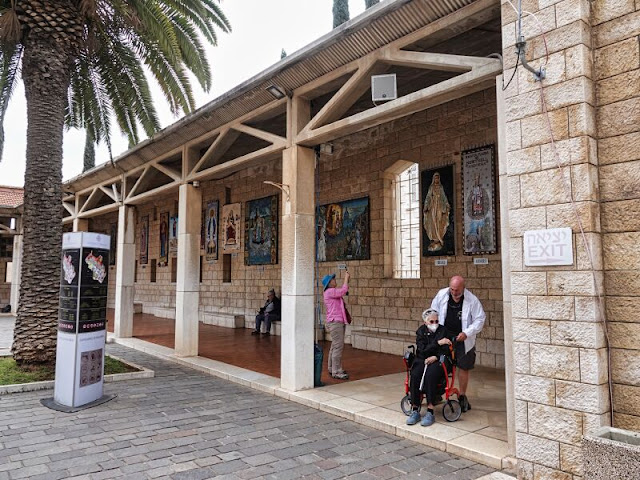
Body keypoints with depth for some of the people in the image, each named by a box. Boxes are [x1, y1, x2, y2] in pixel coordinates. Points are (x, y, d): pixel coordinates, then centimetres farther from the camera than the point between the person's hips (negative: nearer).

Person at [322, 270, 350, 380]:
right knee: (338, 346, -12)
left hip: (339, 322, 11)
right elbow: (343, 291, -20)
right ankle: (336, 372, -10)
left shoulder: (333, 292, 18)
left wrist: (347, 279, 16)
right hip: (335, 322, -11)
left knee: (335, 346, 16)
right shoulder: (329, 292, -13)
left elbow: (344, 290, 27)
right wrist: (346, 278, -10)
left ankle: (332, 369, 24)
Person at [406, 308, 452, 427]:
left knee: (430, 375, -34)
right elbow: (422, 349, -7)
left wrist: (435, 357, -20)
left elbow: (445, 350, -4)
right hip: (422, 360, 2)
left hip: (437, 361, -2)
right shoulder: (421, 332, 7)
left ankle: (430, 412, -30)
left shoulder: (443, 330, 4)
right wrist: (438, 343, -16)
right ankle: (415, 410, -23)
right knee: (415, 375, -29)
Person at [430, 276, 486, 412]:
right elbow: (434, 312, 7)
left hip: (463, 339, -2)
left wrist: (466, 333, -21)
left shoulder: (472, 300, -14)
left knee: (463, 367, 4)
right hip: (444, 336, 2)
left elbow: (480, 319, -9)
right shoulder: (441, 294, -6)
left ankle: (462, 397, 22)